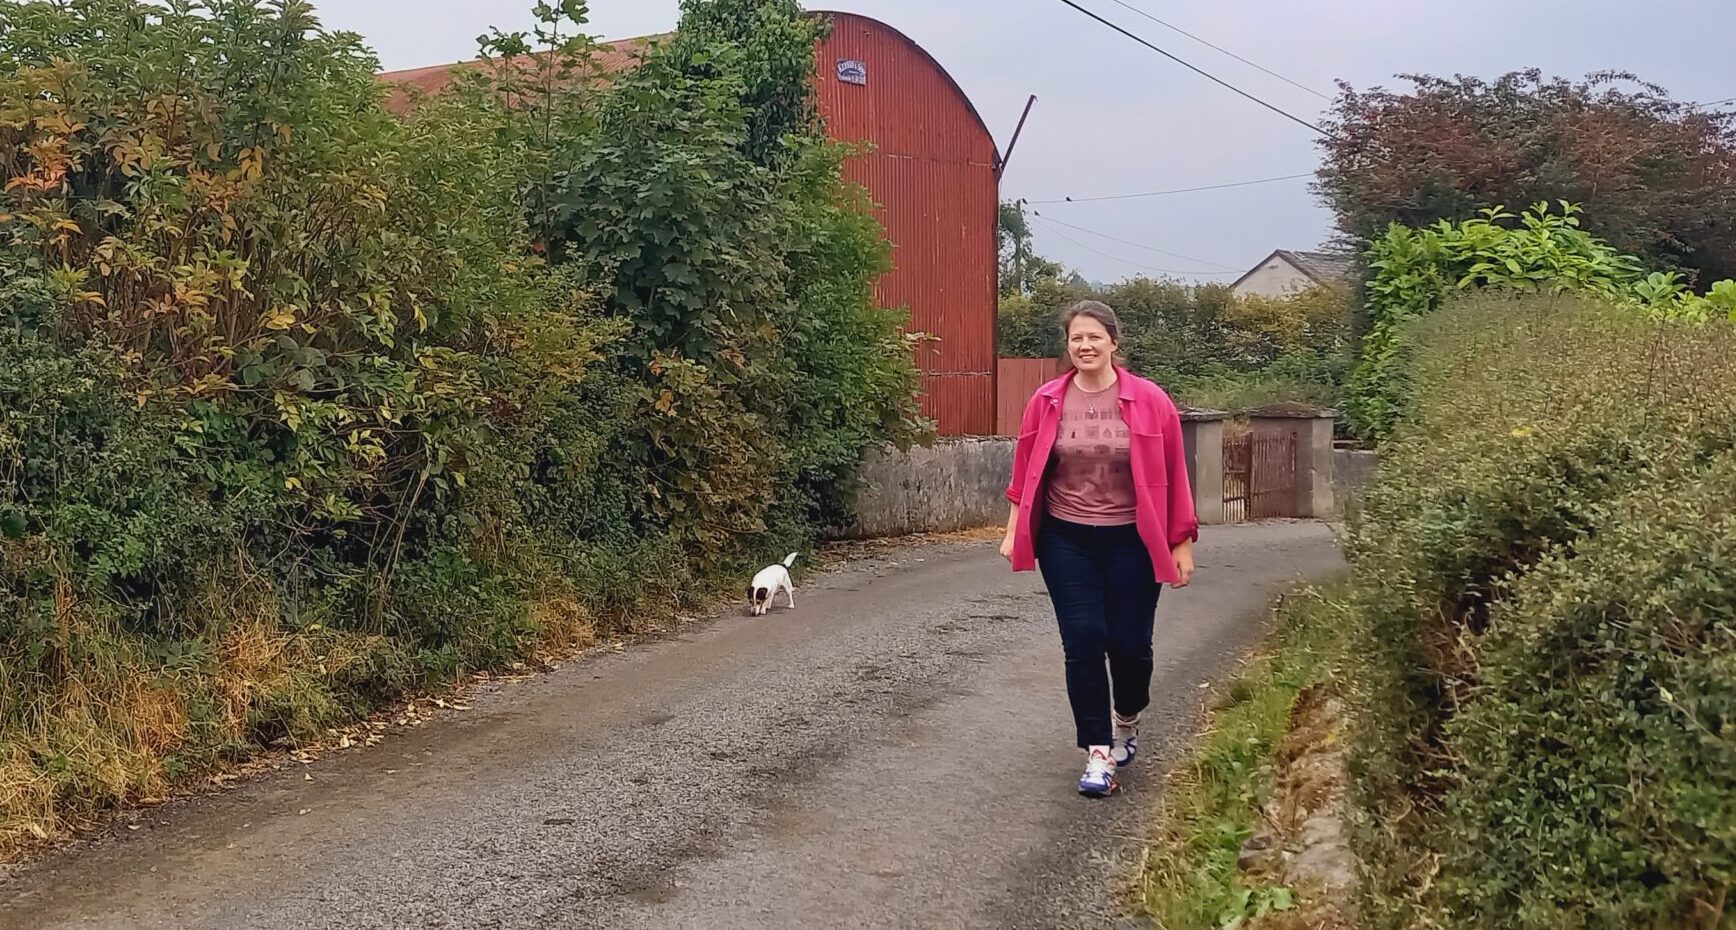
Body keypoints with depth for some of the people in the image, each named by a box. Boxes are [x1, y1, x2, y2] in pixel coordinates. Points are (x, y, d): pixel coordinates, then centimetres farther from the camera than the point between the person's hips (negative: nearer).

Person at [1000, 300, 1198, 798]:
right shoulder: (1046, 402, -1)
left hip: (1131, 541, -1)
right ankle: (1099, 754, 8)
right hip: (1066, 541, 1)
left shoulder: (1150, 401, -6)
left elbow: (1173, 476, -2)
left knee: (1129, 643, 3)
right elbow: (1025, 472, 6)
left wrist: (1181, 543, -1)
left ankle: (1127, 719, 36)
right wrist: (1014, 531, 4)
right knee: (1083, 643, -2)